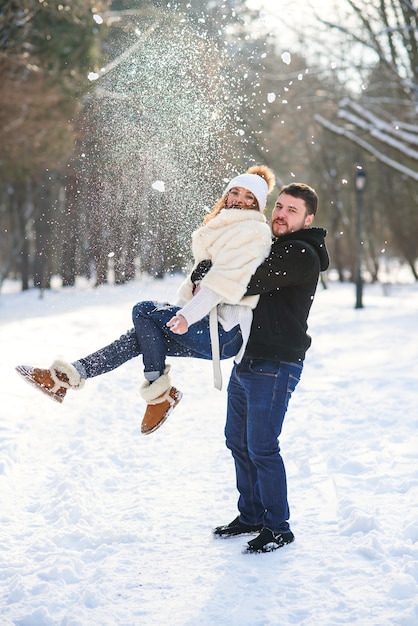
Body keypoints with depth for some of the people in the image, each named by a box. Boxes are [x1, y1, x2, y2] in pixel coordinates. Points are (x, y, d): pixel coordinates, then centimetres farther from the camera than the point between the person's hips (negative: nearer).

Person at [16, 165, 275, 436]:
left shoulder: (252, 231, -8)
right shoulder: (222, 229, 23)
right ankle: (68, 376, 4)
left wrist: (189, 314, -28)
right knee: (141, 336, 4)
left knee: (144, 311, -12)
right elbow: (201, 278, 22)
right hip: (211, 325, 9)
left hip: (226, 332, -9)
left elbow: (225, 279, -20)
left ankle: (160, 391, -7)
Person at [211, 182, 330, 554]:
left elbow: (249, 283, -23)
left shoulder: (302, 256, -15)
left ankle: (278, 529, 6)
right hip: (246, 361, 10)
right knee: (238, 441, 15)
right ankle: (252, 516, 29)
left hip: (276, 366, -10)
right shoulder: (270, 246, 17)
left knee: (262, 447, -7)